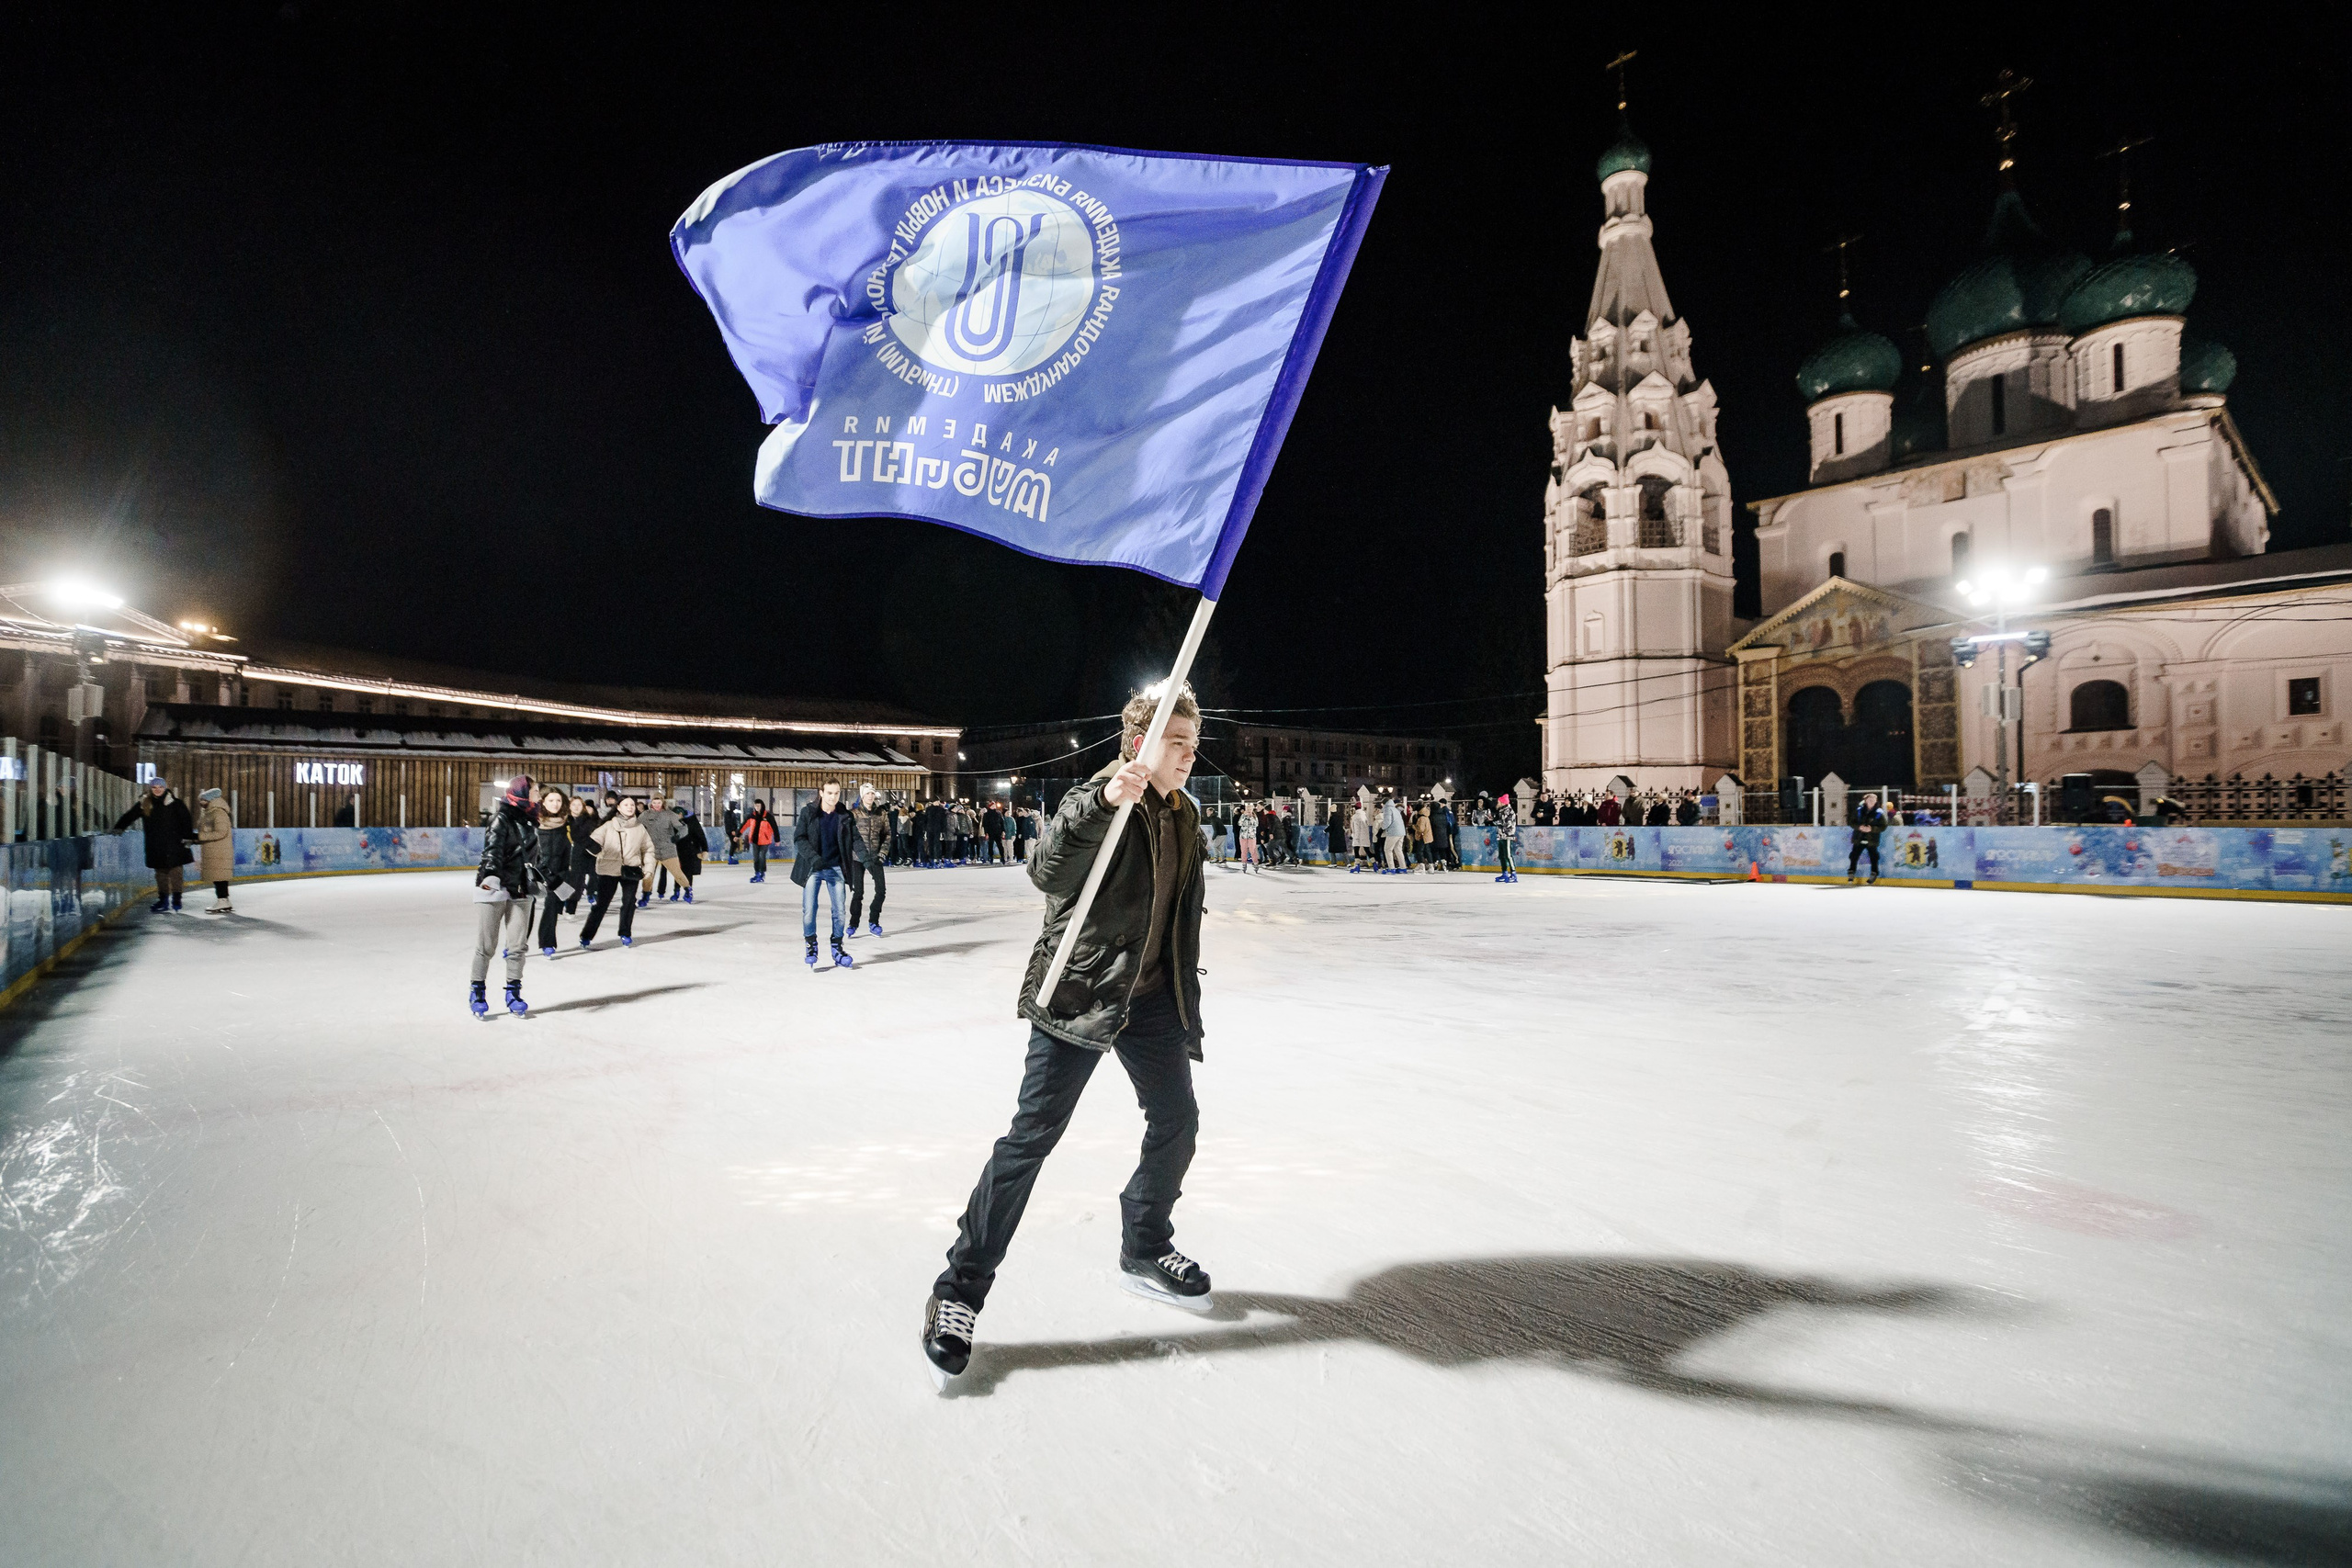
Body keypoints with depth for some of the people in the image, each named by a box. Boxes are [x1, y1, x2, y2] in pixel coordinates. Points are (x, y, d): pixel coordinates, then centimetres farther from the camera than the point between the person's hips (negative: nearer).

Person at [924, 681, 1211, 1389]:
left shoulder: (1184, 817, 8)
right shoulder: (1098, 800, -14)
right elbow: (1049, 873, -33)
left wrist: (1187, 1006, 16)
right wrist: (1102, 802, -45)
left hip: (1149, 996, 7)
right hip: (1078, 992, -7)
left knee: (1177, 1121, 12)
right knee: (1034, 1135, -4)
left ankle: (1144, 1250, 36)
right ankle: (959, 1290, 10)